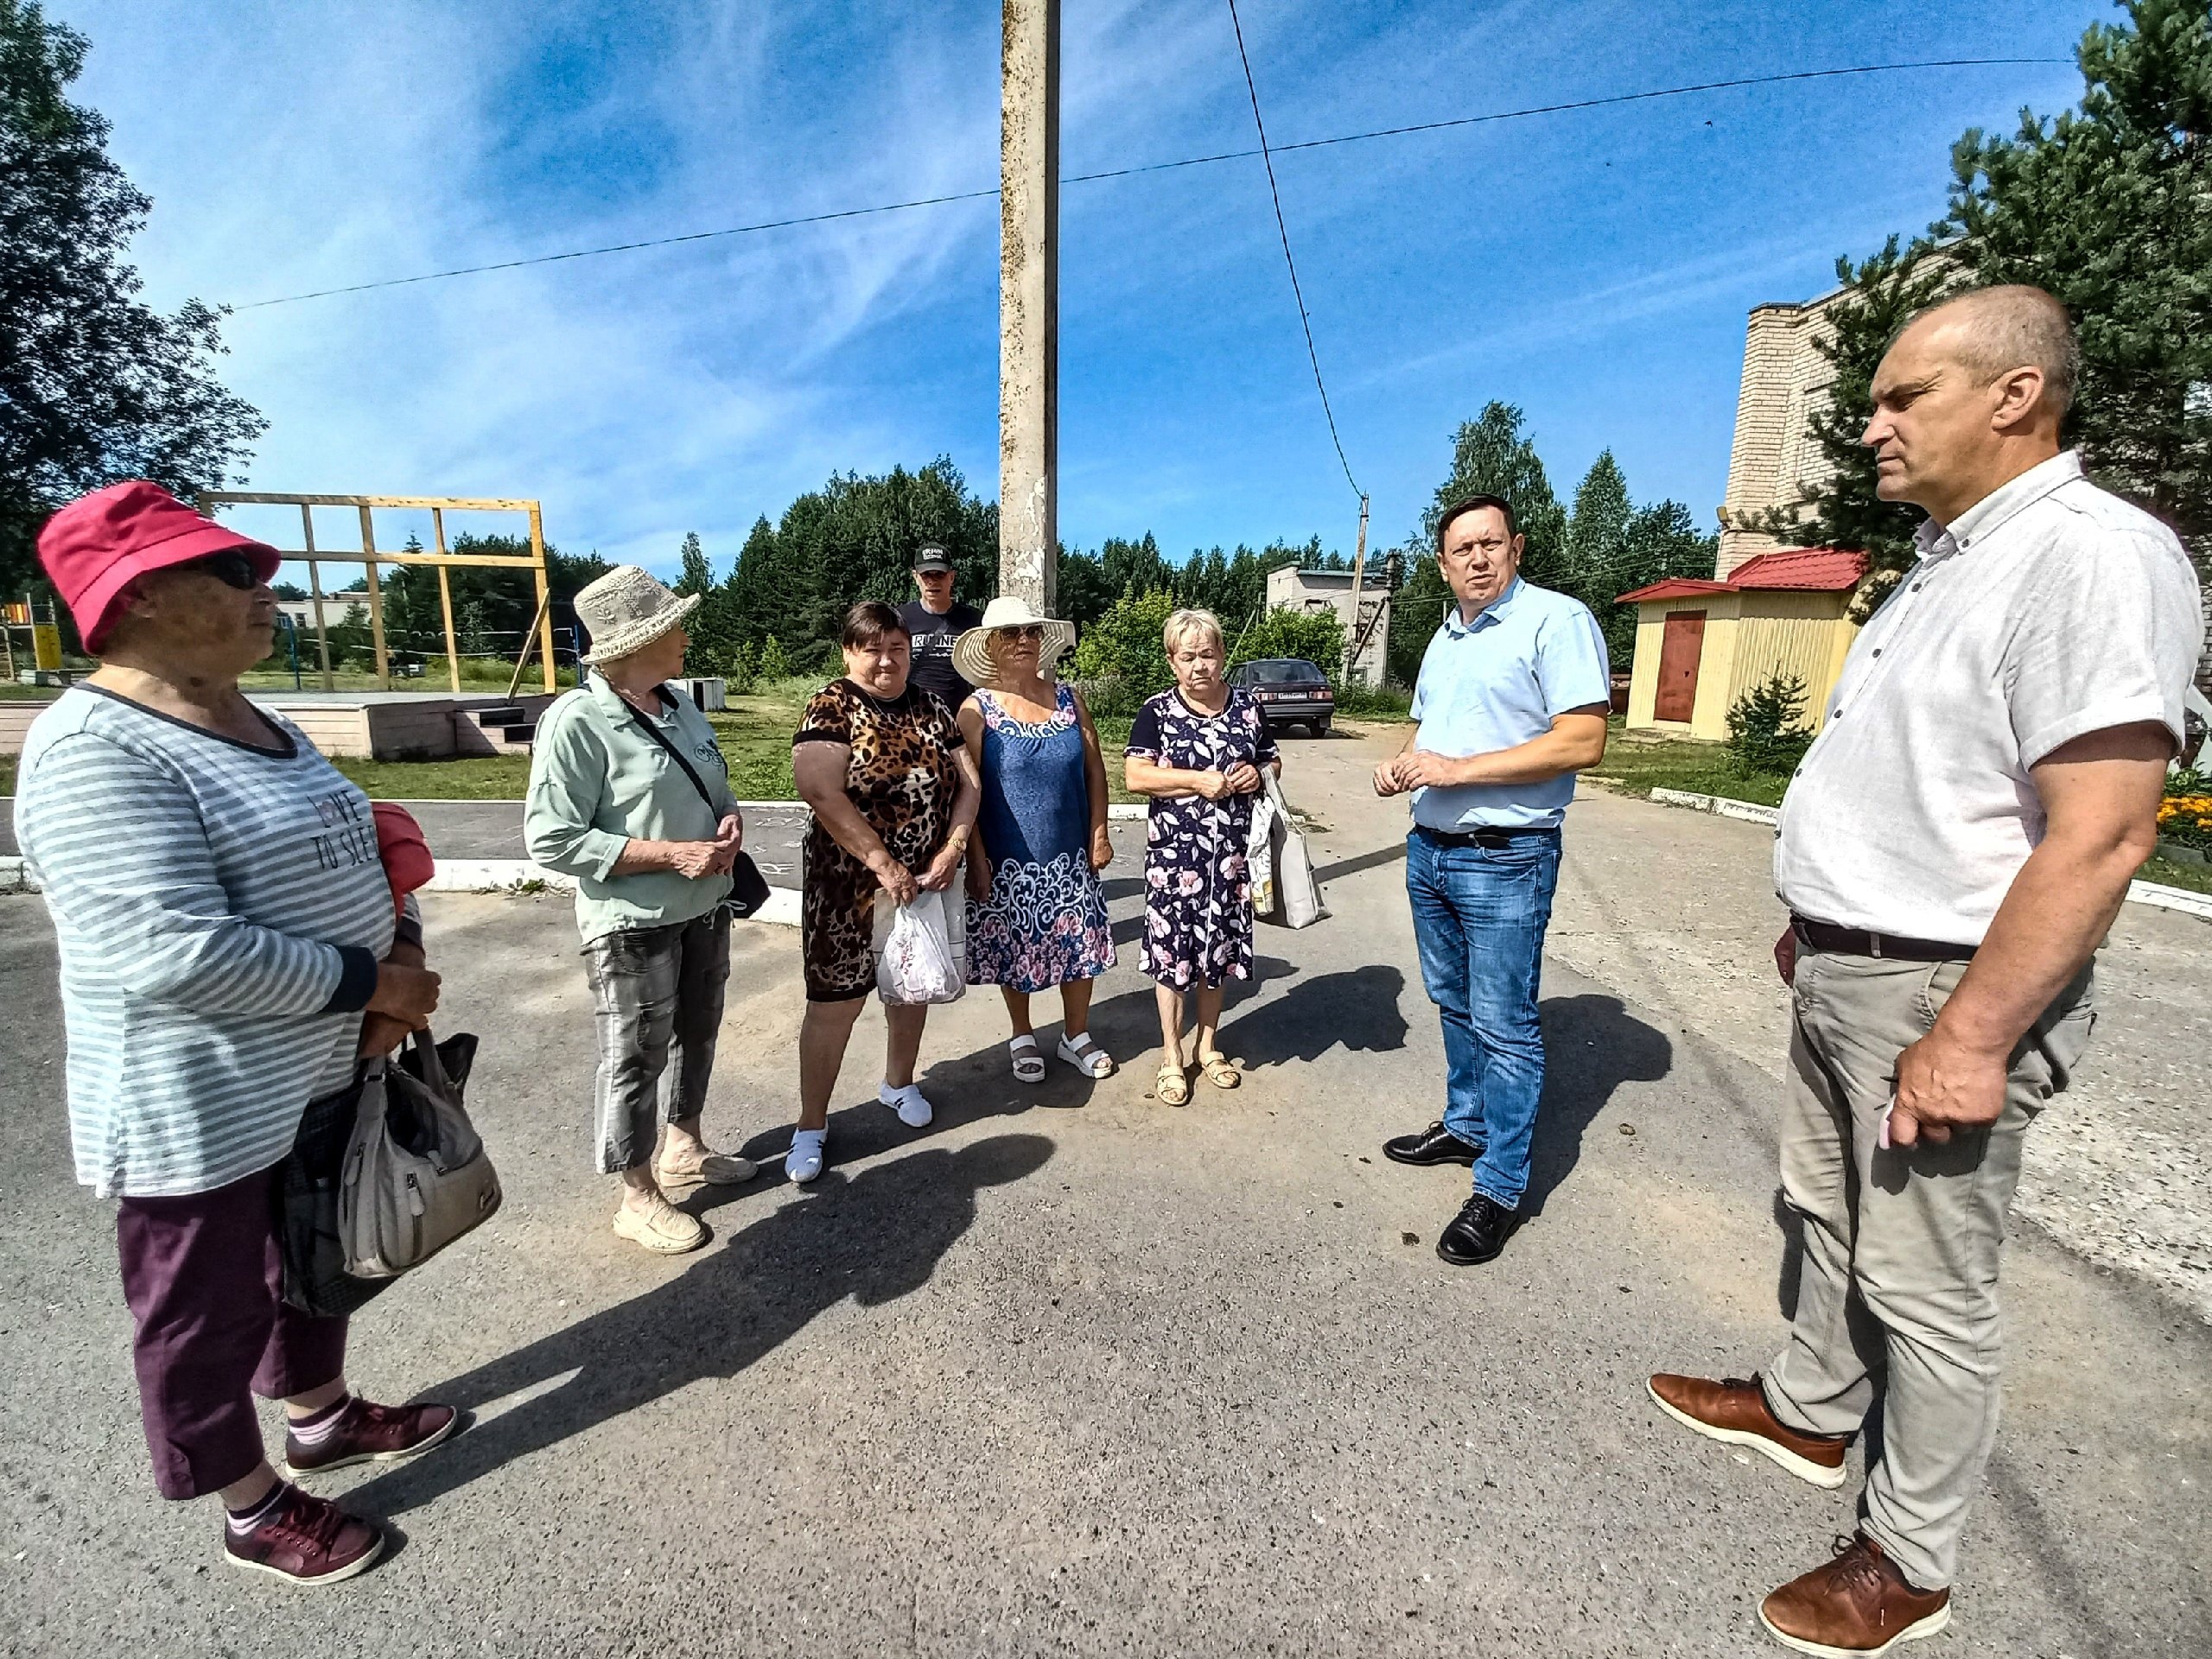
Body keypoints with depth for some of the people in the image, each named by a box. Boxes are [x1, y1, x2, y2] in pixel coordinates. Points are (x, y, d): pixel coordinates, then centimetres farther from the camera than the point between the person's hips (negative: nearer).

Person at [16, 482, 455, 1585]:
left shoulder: (252, 722, 5)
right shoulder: (96, 749, -23)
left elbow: (346, 853, 10)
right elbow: (180, 953, -30)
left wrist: (404, 956, -7)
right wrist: (372, 984, -20)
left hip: (316, 1076, 8)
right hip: (202, 1111, -8)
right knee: (207, 1316, 15)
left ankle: (321, 1421, 49)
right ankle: (256, 1514, 36)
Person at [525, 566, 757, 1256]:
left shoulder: (679, 705, 4)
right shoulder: (577, 722, -19)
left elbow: (715, 786, 16)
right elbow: (551, 839, -20)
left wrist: (729, 822, -7)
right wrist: (670, 854, -23)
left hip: (704, 908, 8)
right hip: (633, 923, -8)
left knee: (696, 1036, 21)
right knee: (635, 1060, 7)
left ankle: (682, 1149, 43)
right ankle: (639, 1198, 26)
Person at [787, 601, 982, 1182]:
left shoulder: (931, 709, 6)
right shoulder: (832, 708, -9)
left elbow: (967, 782, 4)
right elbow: (823, 792, -20)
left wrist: (951, 850, -10)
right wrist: (883, 863, -22)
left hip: (926, 880, 5)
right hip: (849, 885, -5)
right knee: (835, 1000, 1)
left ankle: (899, 1082, 42)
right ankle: (812, 1124, 18)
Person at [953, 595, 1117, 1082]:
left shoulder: (1067, 698, 2)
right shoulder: (978, 709, -8)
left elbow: (1094, 769, 5)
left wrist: (1099, 833, 1)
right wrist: (977, 858, -12)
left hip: (1070, 856, 3)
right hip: (1009, 860, -2)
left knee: (1080, 944, 11)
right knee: (1015, 950, 12)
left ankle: (1076, 1036, 33)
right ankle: (1023, 1038, 35)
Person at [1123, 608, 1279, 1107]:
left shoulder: (1247, 706, 7)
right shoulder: (1157, 712, -3)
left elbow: (1274, 762, 17)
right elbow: (1137, 776, -12)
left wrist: (1259, 775, -6)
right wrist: (1199, 781, -19)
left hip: (1231, 852, 3)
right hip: (1174, 852, -3)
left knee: (1218, 949, 13)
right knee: (1172, 951, 4)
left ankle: (1208, 1044, 33)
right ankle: (1171, 1055, 21)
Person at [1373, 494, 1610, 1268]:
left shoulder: (1557, 620, -11)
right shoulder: (1444, 638, 15)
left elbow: (1582, 742, -20)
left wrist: (1456, 769, -22)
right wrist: (1401, 764, 2)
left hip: (1505, 857, -8)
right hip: (1429, 849, 8)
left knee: (1504, 1025, 0)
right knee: (1454, 1004, 19)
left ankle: (1501, 1189, 12)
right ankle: (1467, 1125, 37)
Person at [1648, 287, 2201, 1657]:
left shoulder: (2093, 556, -18)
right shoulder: (1945, 566, 11)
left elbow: (2101, 835, -25)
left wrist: (1972, 1038, -25)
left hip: (1943, 992, -9)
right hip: (1845, 970, 9)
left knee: (1927, 1289, 7)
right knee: (1831, 1211, 23)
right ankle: (1811, 1411, 44)